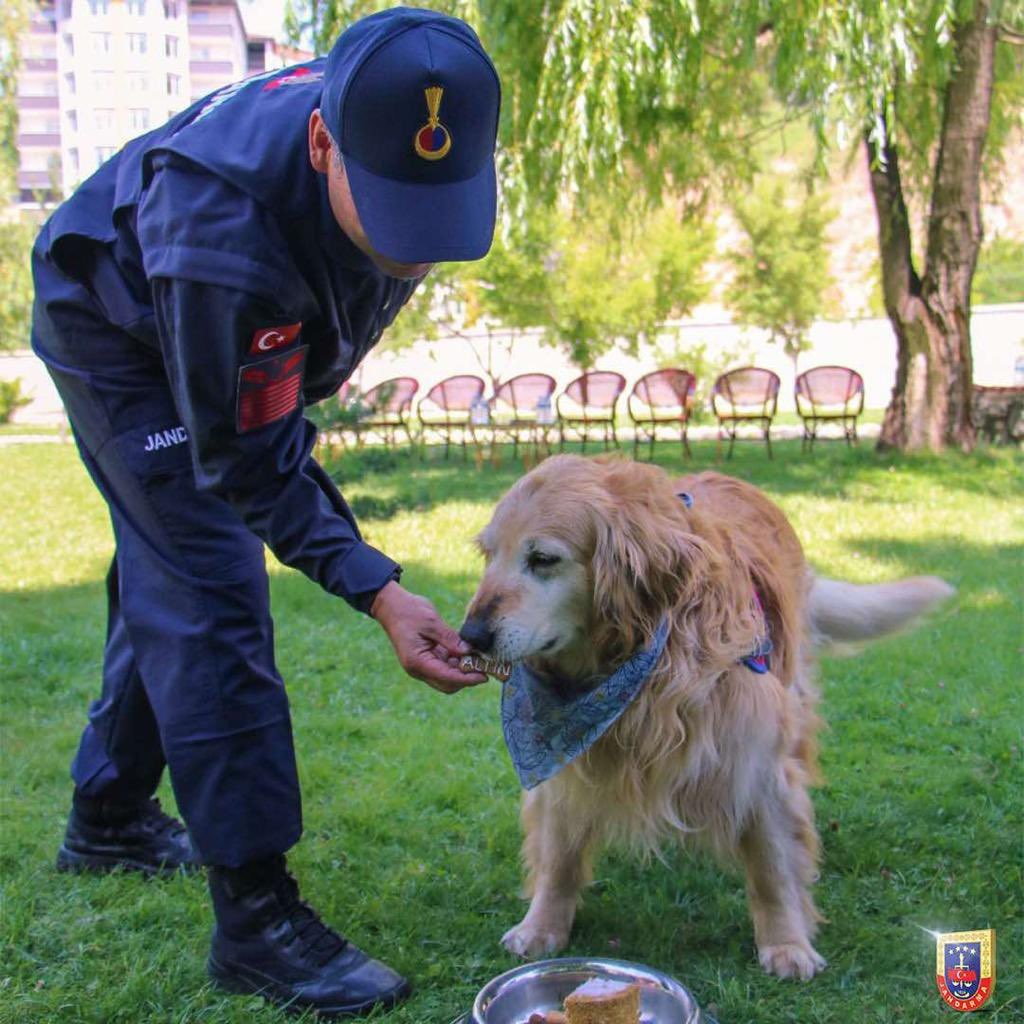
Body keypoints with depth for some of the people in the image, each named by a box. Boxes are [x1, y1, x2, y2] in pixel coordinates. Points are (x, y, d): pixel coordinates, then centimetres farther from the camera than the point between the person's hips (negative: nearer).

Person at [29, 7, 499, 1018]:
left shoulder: (394, 131, -24)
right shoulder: (222, 233, -44)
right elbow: (250, 468, -33)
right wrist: (377, 591, -41)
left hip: (242, 346, 7)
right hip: (119, 334, -7)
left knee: (163, 577, 16)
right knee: (209, 595, -17)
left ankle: (108, 817, 35)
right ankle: (254, 914, -7)